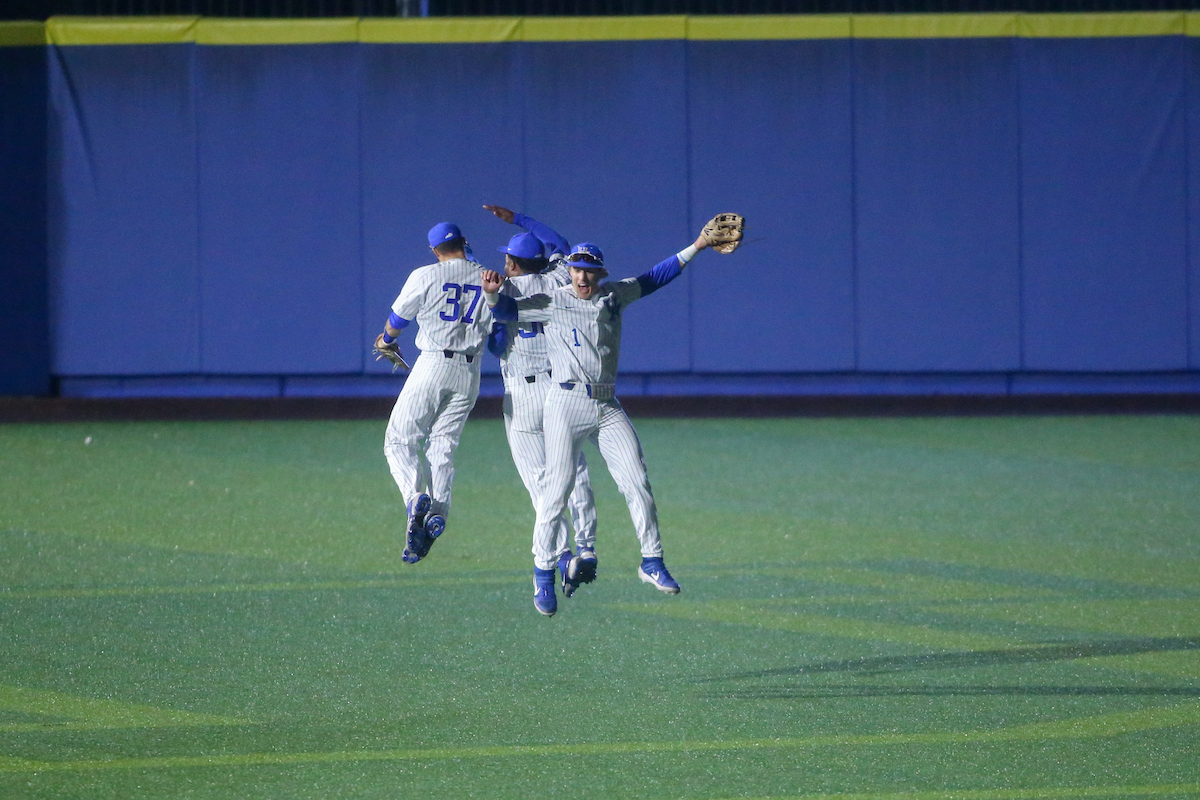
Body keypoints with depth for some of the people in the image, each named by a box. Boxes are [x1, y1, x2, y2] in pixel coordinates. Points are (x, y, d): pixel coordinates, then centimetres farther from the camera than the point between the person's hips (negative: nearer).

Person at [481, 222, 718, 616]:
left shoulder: (614, 296, 11)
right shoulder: (554, 301, 0)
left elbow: (653, 278, 21)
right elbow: (507, 310, -6)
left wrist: (695, 248, 20)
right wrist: (492, 292, -27)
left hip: (608, 407, 4)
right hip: (568, 402, -4)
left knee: (637, 483, -2)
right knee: (557, 490, -8)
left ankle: (652, 562, 9)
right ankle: (544, 573, 4)